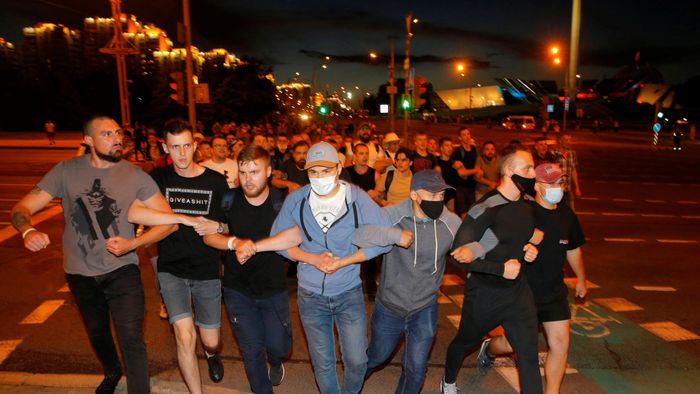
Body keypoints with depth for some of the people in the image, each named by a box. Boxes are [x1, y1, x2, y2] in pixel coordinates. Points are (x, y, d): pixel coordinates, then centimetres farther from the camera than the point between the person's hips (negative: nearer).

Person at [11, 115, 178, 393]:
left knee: (132, 339, -12)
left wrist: (132, 243, -25)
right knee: (97, 332, 25)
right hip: (80, 273, 3)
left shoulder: (135, 176, -11)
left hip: (122, 269, -2)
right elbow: (22, 208, -9)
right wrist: (28, 231, -31)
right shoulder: (66, 171, -8)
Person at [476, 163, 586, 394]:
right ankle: (488, 350, 41)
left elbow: (573, 249, 18)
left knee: (560, 343, 3)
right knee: (512, 344, 5)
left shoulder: (567, 215, 2)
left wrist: (581, 278, 28)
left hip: (554, 291, 5)